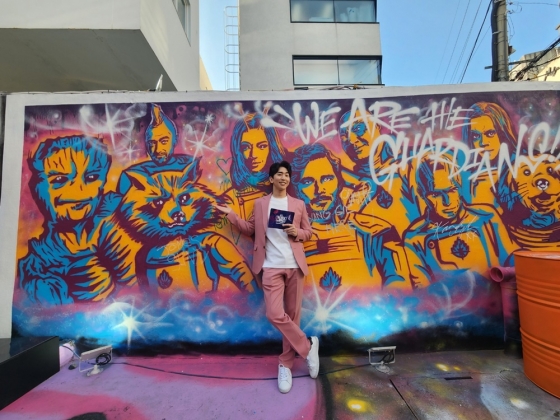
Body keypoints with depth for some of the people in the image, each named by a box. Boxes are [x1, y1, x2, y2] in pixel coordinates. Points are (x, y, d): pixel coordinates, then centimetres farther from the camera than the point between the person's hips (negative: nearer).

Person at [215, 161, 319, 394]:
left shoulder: (298, 204, 9)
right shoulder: (260, 204, 9)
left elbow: (308, 232, 12)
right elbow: (251, 230, 13)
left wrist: (297, 233, -9)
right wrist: (231, 214, 8)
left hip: (294, 266, 1)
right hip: (272, 267, -1)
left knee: (293, 314, 7)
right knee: (275, 314, -13)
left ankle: (285, 364, 24)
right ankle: (308, 345, 11)